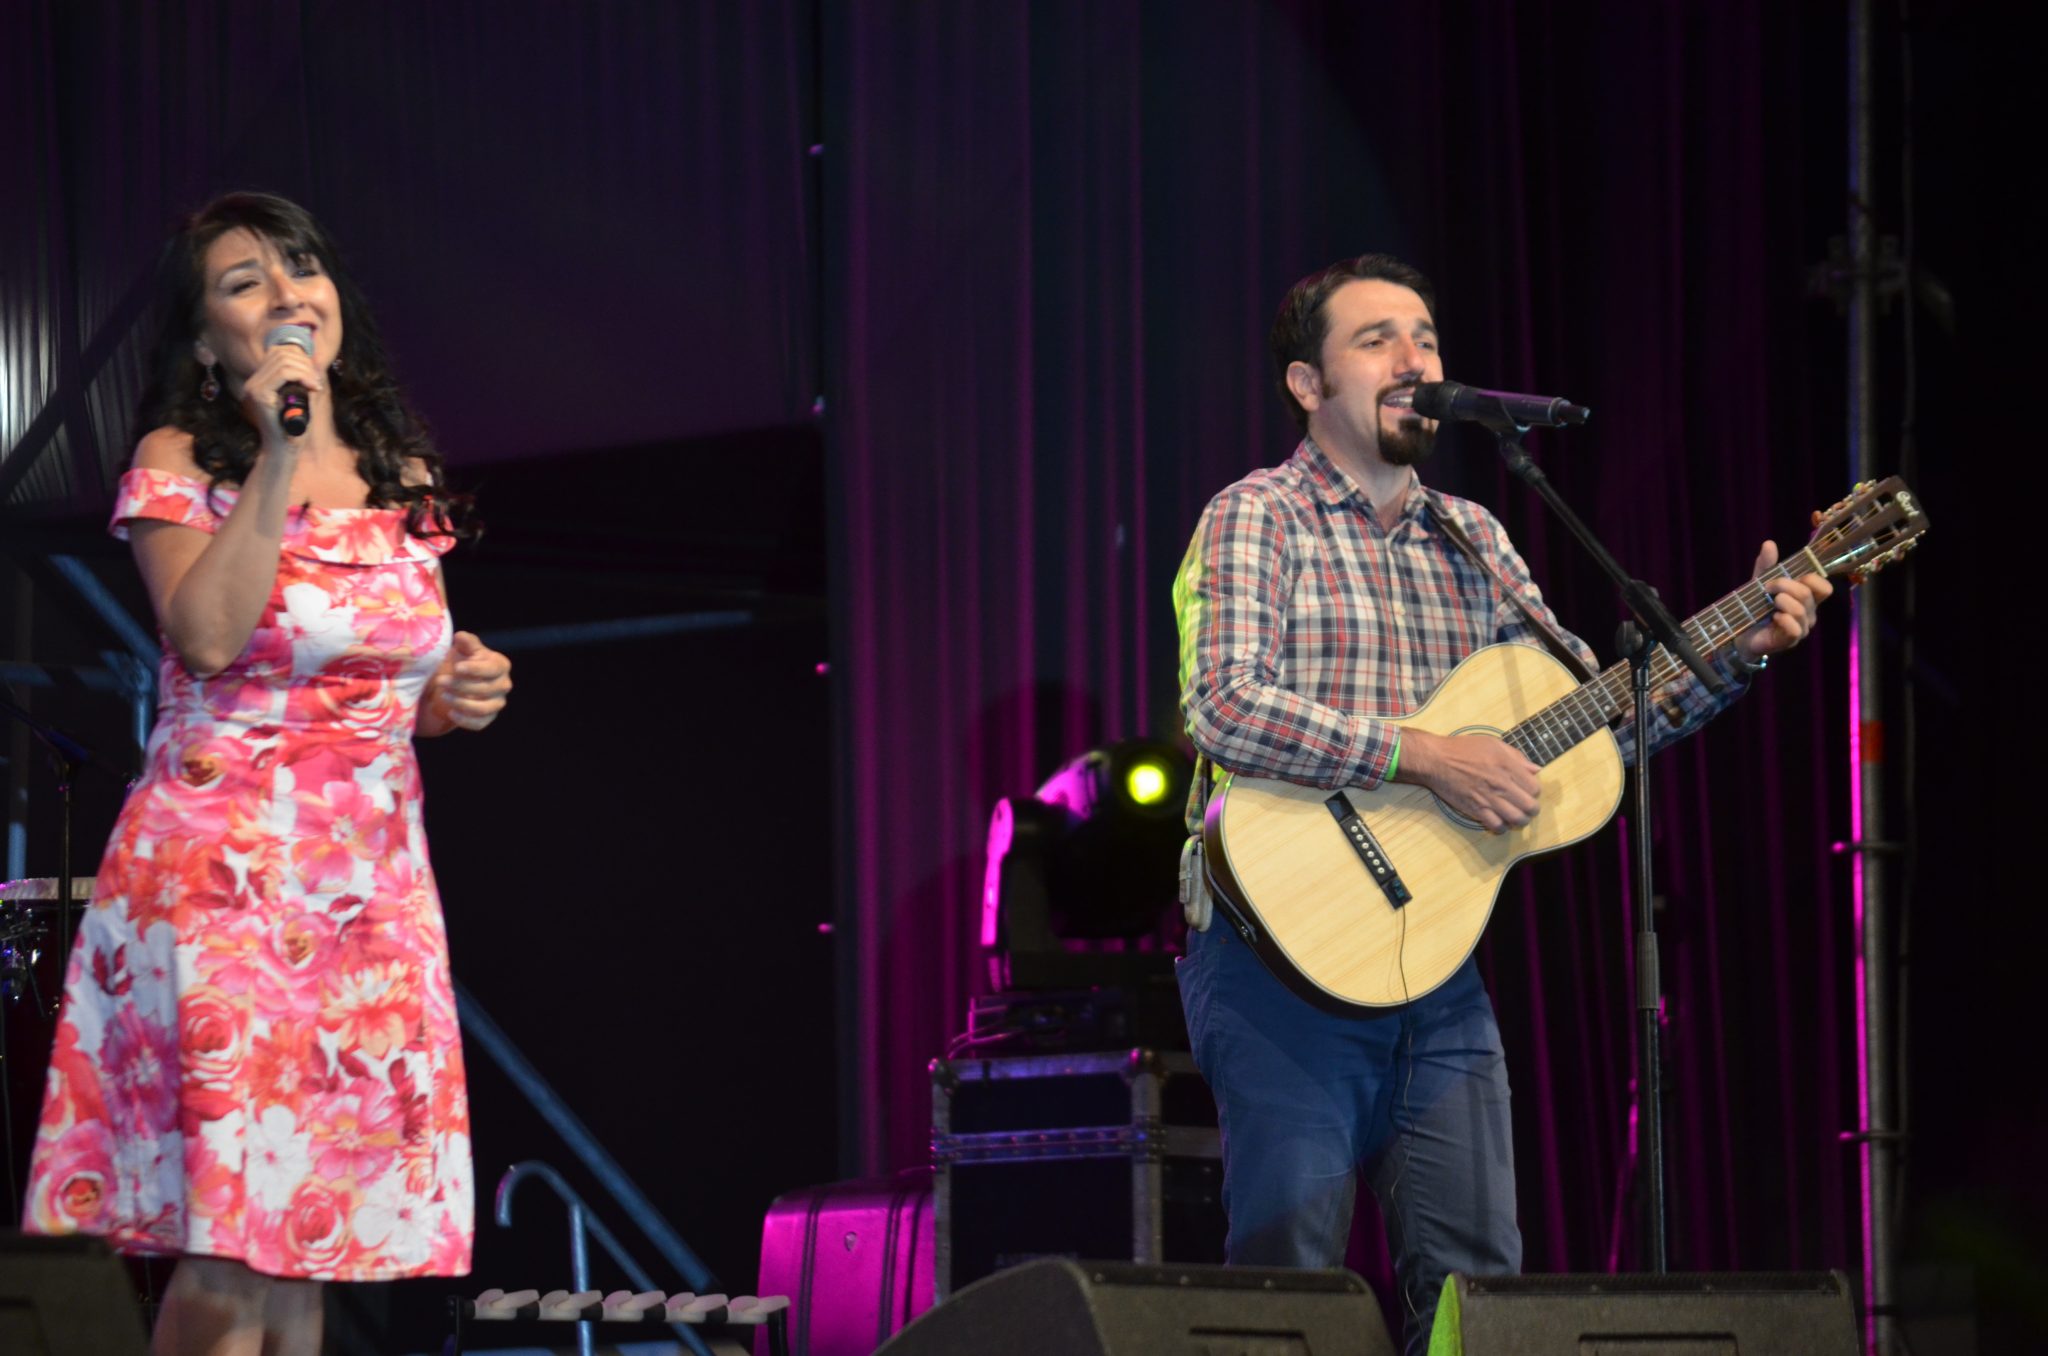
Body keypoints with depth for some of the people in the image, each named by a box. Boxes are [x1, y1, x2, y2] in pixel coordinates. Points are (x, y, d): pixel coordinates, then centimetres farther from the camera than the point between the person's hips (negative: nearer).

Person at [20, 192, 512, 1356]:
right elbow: (206, 637, -15)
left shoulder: (404, 479, 15)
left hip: (374, 889, 5)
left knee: (310, 1243, 3)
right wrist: (280, 459, -14)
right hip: (220, 875, -5)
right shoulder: (181, 464, 1)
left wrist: (460, 695, 3)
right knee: (230, 1261, -13)